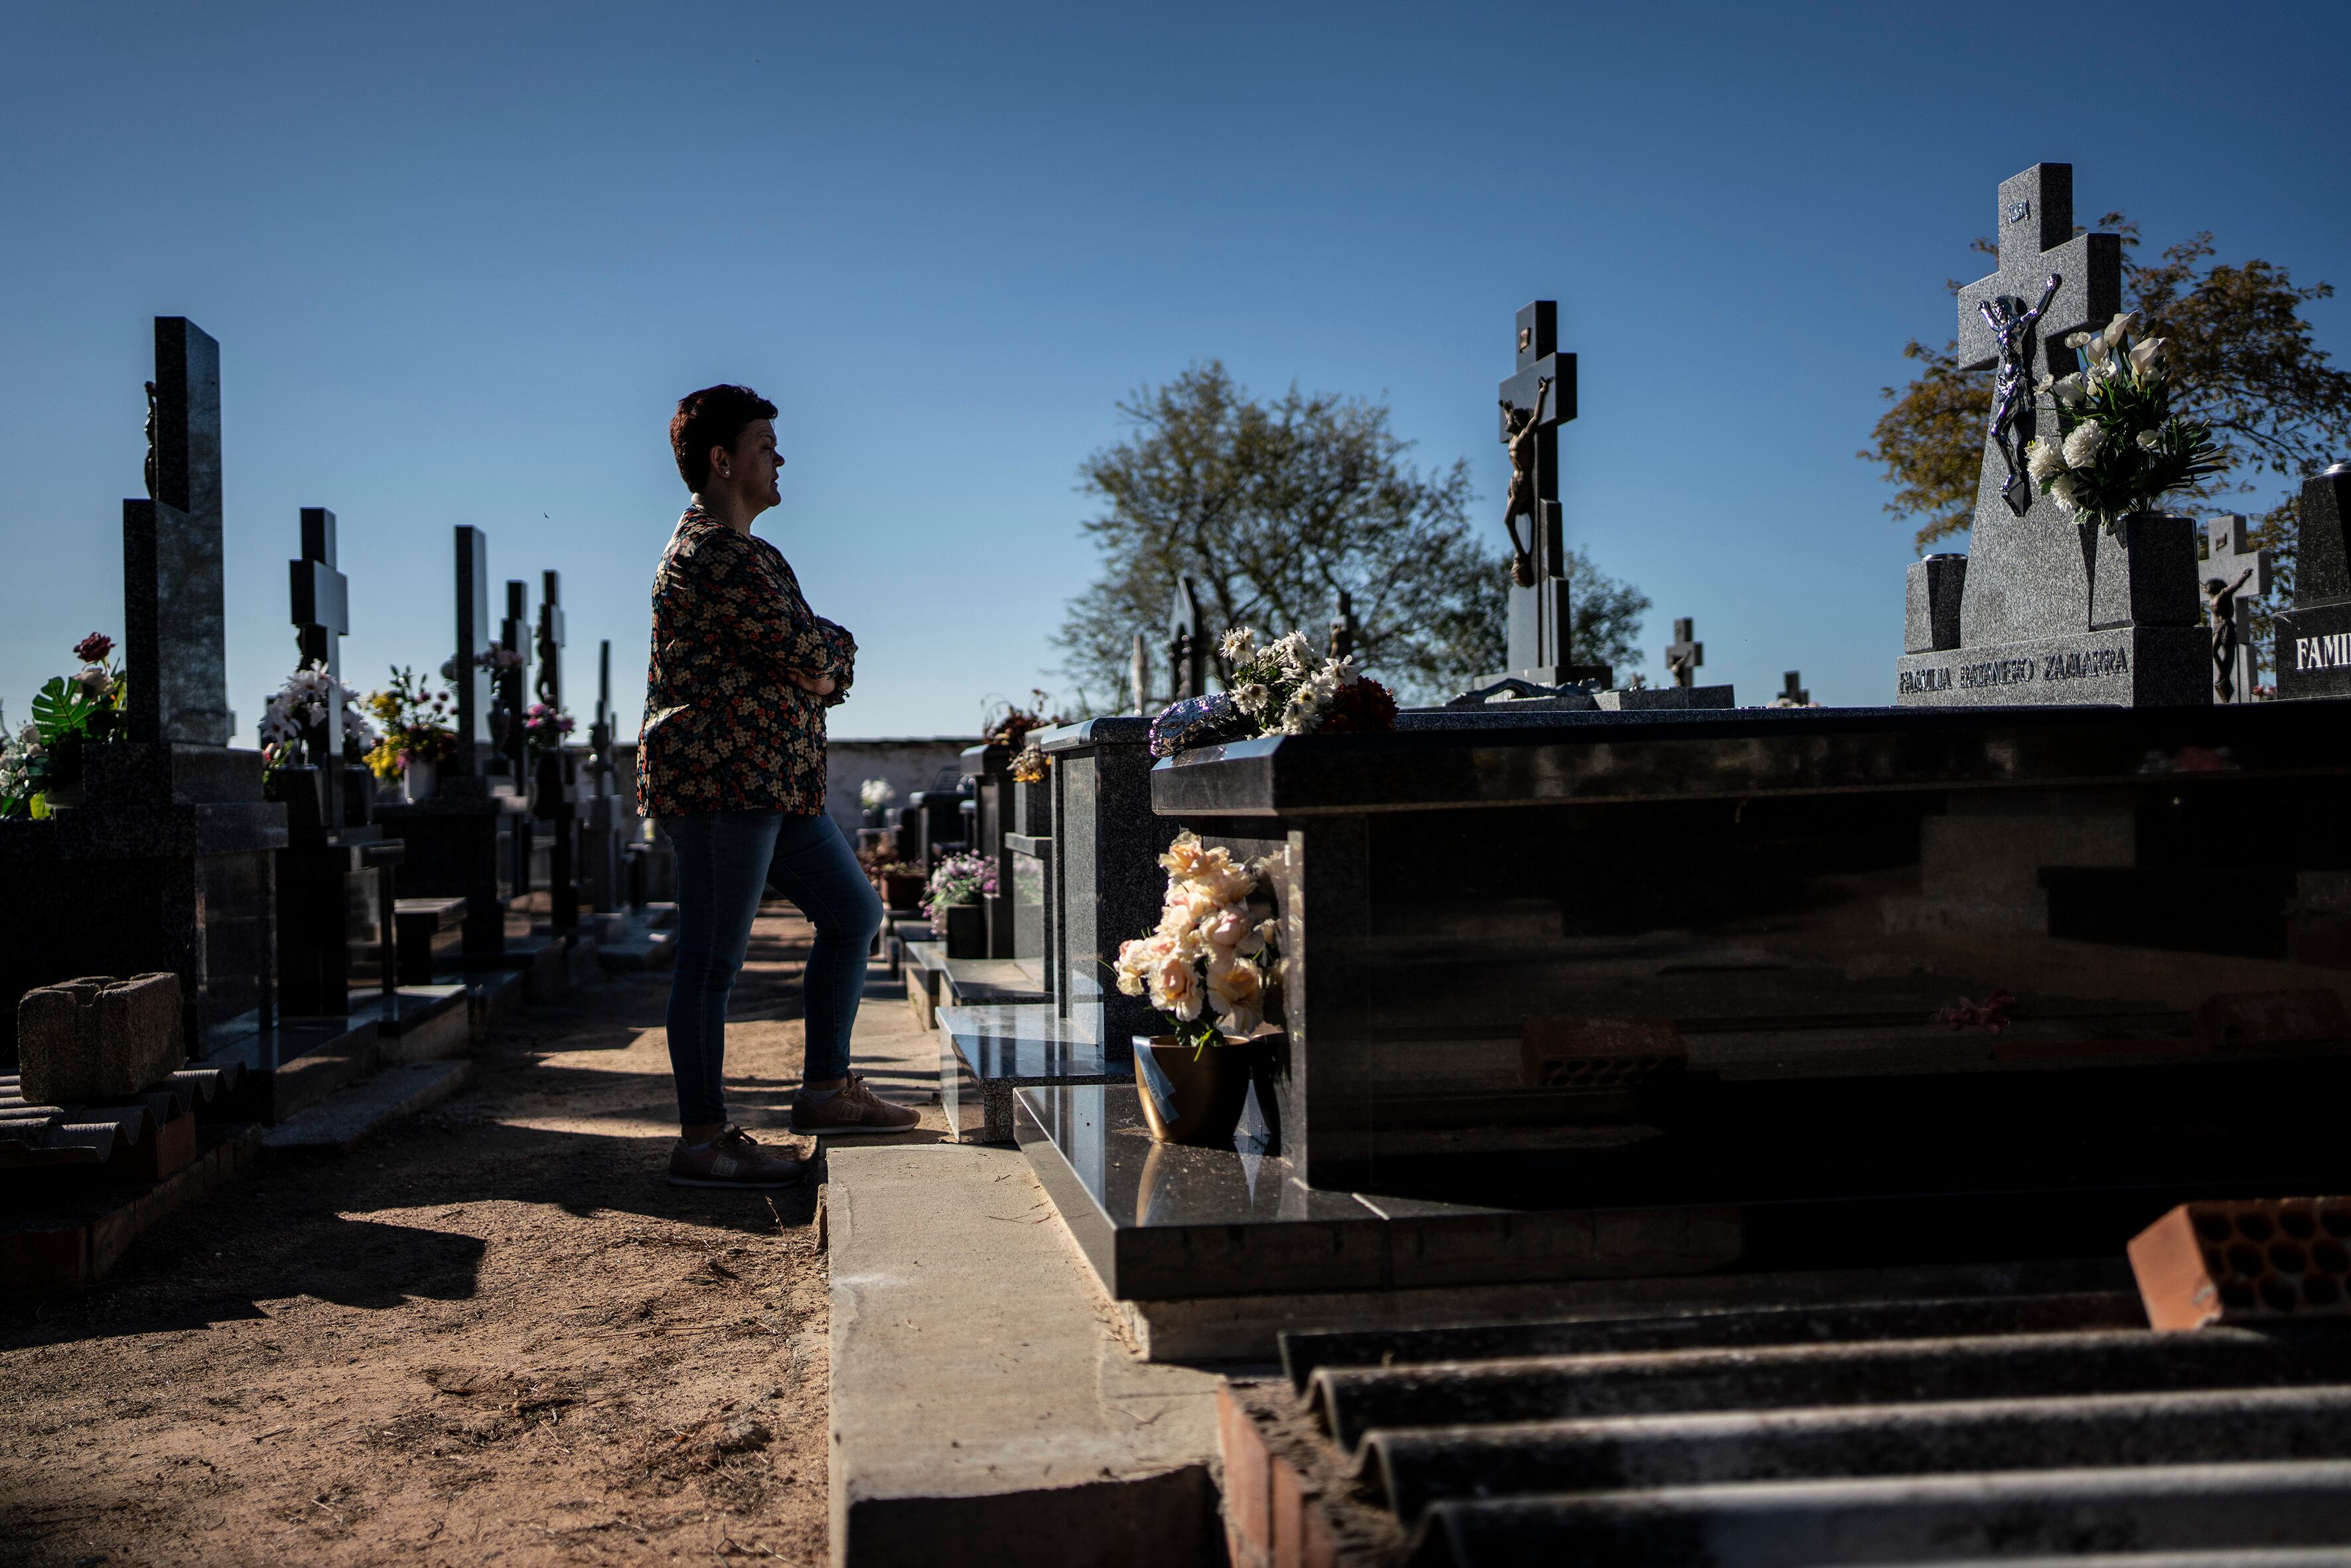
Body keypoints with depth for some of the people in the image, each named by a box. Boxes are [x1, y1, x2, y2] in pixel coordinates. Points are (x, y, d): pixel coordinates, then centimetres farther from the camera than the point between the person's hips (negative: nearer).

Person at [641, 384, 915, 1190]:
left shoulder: (728, 548, 22)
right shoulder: (719, 554, -14)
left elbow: (808, 654, 23)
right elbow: (814, 656, -16)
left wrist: (822, 658, 1)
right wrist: (835, 653, 6)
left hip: (773, 780, 11)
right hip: (721, 777, -11)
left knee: (853, 912, 14)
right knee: (713, 958, -5)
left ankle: (825, 1088, 21)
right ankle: (701, 1140, 3)